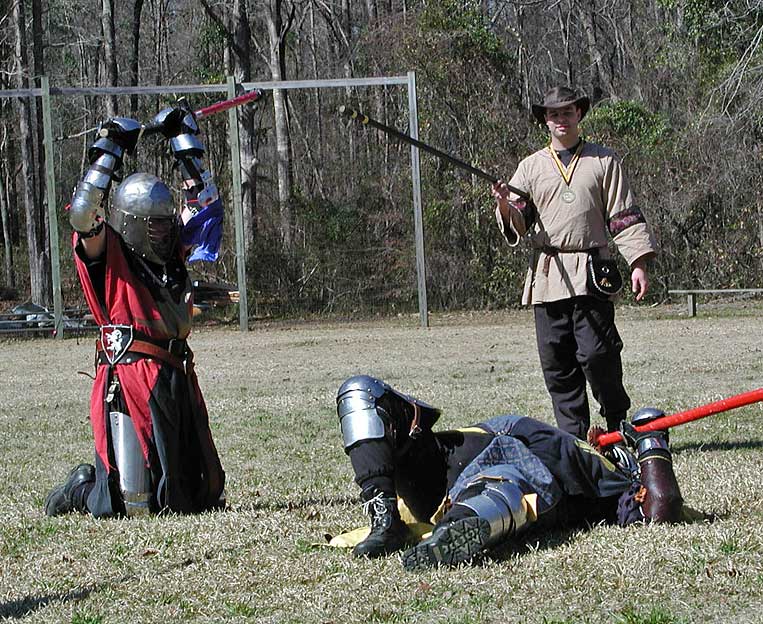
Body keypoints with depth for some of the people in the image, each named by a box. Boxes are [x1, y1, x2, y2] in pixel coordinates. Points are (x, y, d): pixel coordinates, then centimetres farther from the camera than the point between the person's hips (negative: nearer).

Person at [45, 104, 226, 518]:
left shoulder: (171, 255, 17)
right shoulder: (108, 257, 0)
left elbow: (205, 202, 26)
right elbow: (83, 215, -18)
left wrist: (184, 142, 23)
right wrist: (108, 153, -13)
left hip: (178, 382, 7)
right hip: (130, 382, -7)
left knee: (205, 496, 11)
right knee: (134, 506, -12)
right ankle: (80, 490, 21)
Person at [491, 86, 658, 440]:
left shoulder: (603, 161, 11)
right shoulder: (531, 167, 15)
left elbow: (625, 217, 8)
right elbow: (518, 224, 8)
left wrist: (638, 264, -1)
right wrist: (505, 206, -15)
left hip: (591, 275, -2)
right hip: (547, 277, 3)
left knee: (596, 353, -11)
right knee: (556, 364, 0)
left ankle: (619, 426, 7)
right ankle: (574, 437, 6)